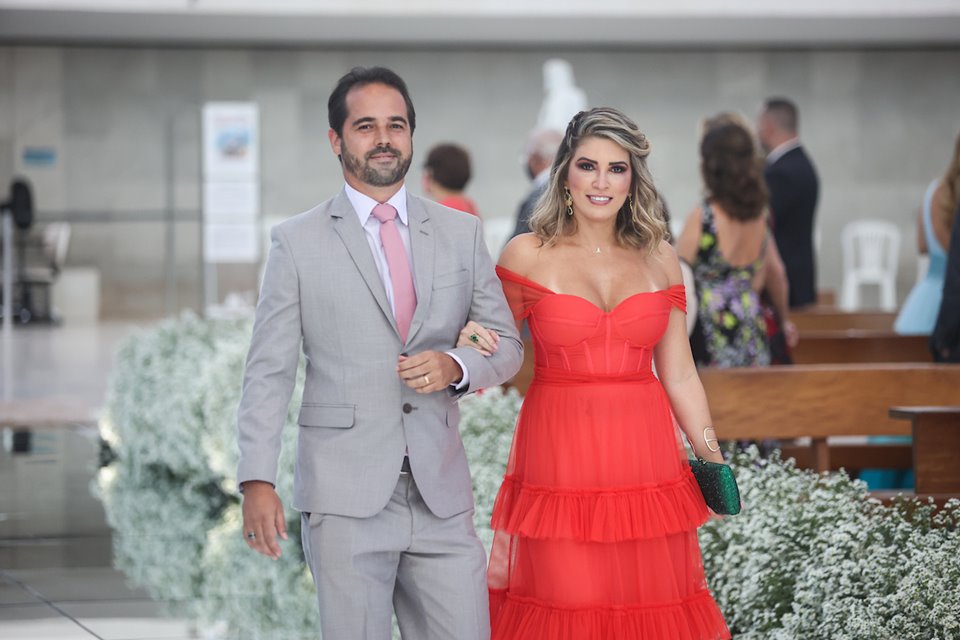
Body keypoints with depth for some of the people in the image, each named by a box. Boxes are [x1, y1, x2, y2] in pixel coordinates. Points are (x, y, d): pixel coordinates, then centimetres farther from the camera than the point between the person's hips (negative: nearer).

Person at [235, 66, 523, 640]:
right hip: (345, 499, -3)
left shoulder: (462, 233, 12)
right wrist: (258, 480, -8)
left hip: (442, 493, 3)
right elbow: (269, 371, 2)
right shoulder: (297, 242, 3)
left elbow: (507, 344, 15)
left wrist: (456, 367, -8)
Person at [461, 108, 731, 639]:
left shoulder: (659, 259, 8)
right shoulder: (528, 255, 1)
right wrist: (469, 343, -15)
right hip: (560, 453, -2)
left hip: (645, 454, 2)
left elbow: (679, 376, 11)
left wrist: (712, 456, 6)